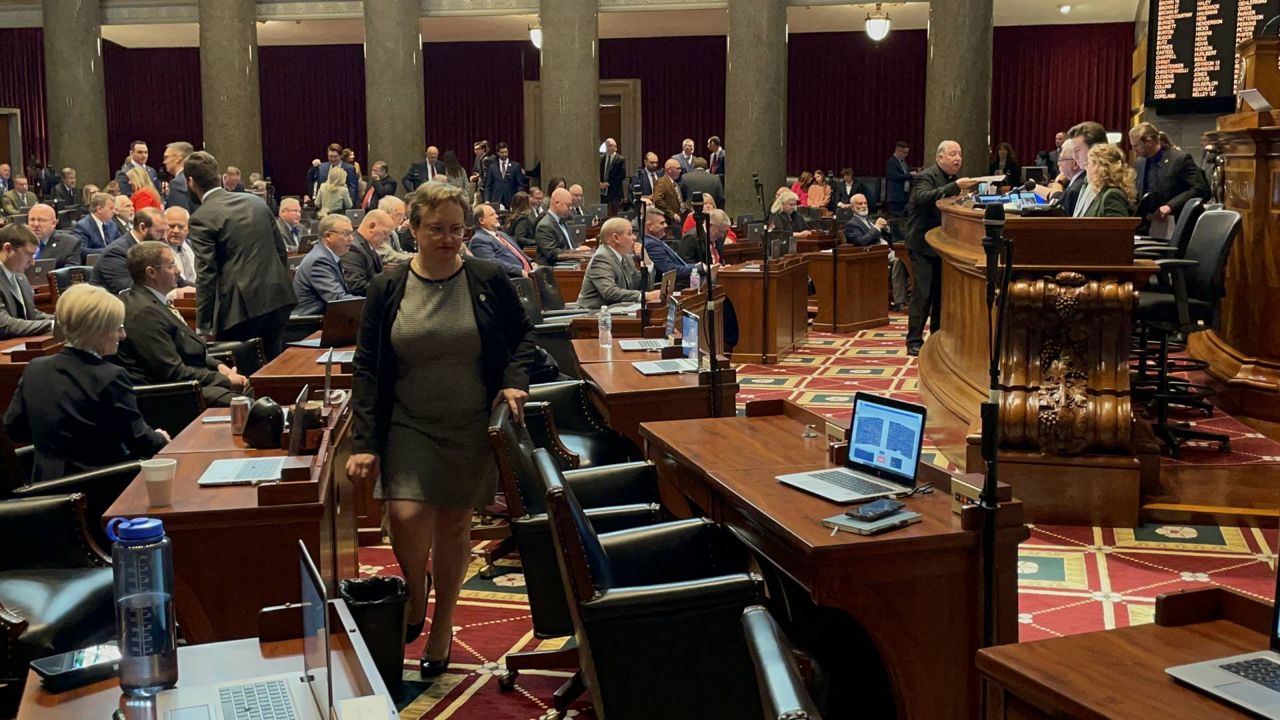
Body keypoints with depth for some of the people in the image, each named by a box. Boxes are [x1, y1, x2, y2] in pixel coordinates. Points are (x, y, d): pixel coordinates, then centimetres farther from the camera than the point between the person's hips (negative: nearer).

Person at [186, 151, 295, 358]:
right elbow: (280, 249, 16)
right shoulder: (256, 202, 11)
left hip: (241, 305, -6)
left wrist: (203, 326, -6)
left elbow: (206, 276, -10)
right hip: (277, 300, 6)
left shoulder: (202, 218, -7)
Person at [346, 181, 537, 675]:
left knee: (454, 524, 9)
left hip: (472, 429, 0)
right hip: (409, 426, 0)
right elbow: (366, 368, -1)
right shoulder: (388, 288, -2)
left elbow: (523, 334, 10)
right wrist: (364, 441, -8)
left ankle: (442, 624, 30)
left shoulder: (488, 281, -3)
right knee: (406, 516, -17)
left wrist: (514, 381, -10)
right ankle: (414, 606, 14)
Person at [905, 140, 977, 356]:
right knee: (922, 294, -9)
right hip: (923, 245, -8)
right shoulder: (926, 177, -12)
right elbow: (923, 198, -33)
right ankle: (914, 342, -6)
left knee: (941, 293, 10)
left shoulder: (953, 180, 12)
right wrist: (955, 187, -40)